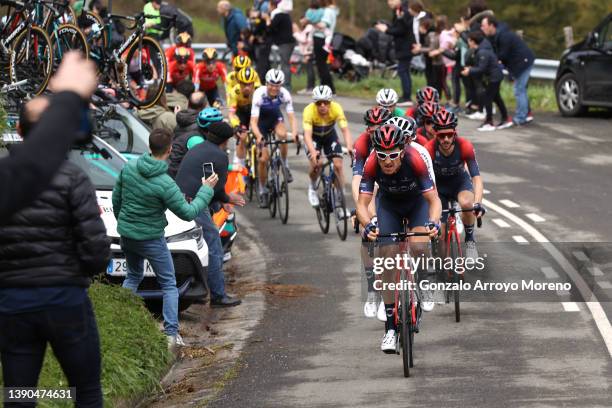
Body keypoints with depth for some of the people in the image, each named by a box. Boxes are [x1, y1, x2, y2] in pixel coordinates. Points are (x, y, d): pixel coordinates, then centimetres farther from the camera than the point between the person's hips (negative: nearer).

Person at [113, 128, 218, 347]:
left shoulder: (129, 167, -8)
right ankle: (171, 333, 2)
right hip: (151, 238, -6)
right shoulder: (164, 184, -25)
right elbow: (188, 213, -16)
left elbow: (116, 198, 5)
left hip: (126, 235, 6)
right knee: (169, 285, 8)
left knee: (133, 276, 27)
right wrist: (206, 190, -4)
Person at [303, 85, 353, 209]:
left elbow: (345, 130, -38)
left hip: (330, 135, 2)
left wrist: (350, 147, -55)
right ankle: (312, 187, 7)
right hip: (314, 137, -2)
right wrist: (312, 152, -60)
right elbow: (307, 134, -43)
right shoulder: (309, 111, -35)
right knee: (317, 163, -24)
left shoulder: (336, 108, -31)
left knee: (338, 165, -13)